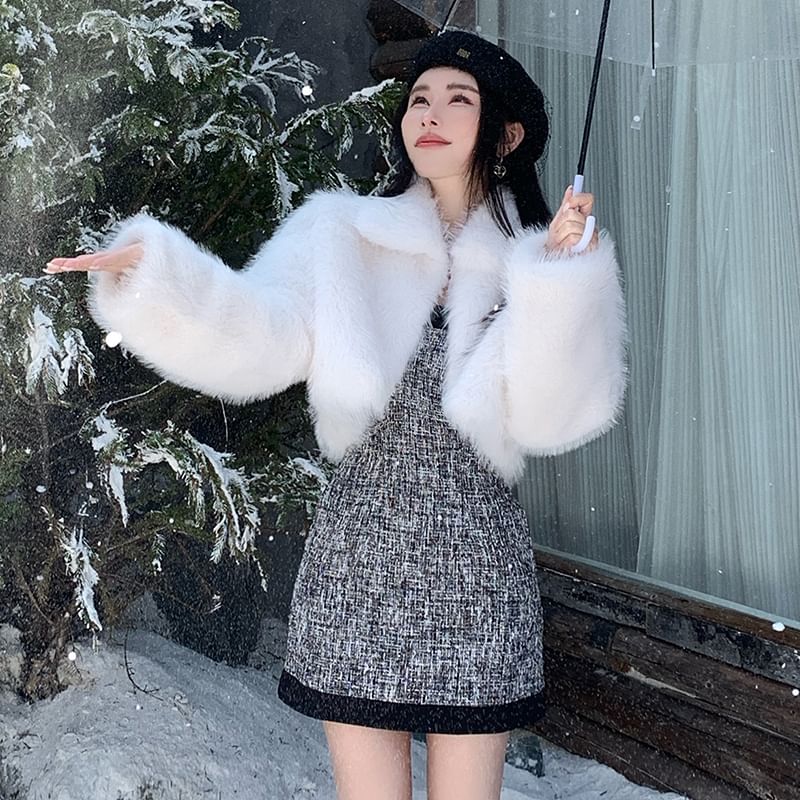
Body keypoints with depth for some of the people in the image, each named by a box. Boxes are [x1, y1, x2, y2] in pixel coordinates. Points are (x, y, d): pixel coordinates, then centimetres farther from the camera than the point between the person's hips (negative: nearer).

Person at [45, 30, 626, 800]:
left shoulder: (538, 260, 4)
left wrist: (559, 280, -17)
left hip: (476, 562, 0)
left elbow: (547, 419, -8)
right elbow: (258, 342, -13)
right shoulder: (344, 235, 3)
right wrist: (153, 273, -28)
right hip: (357, 555, 0)